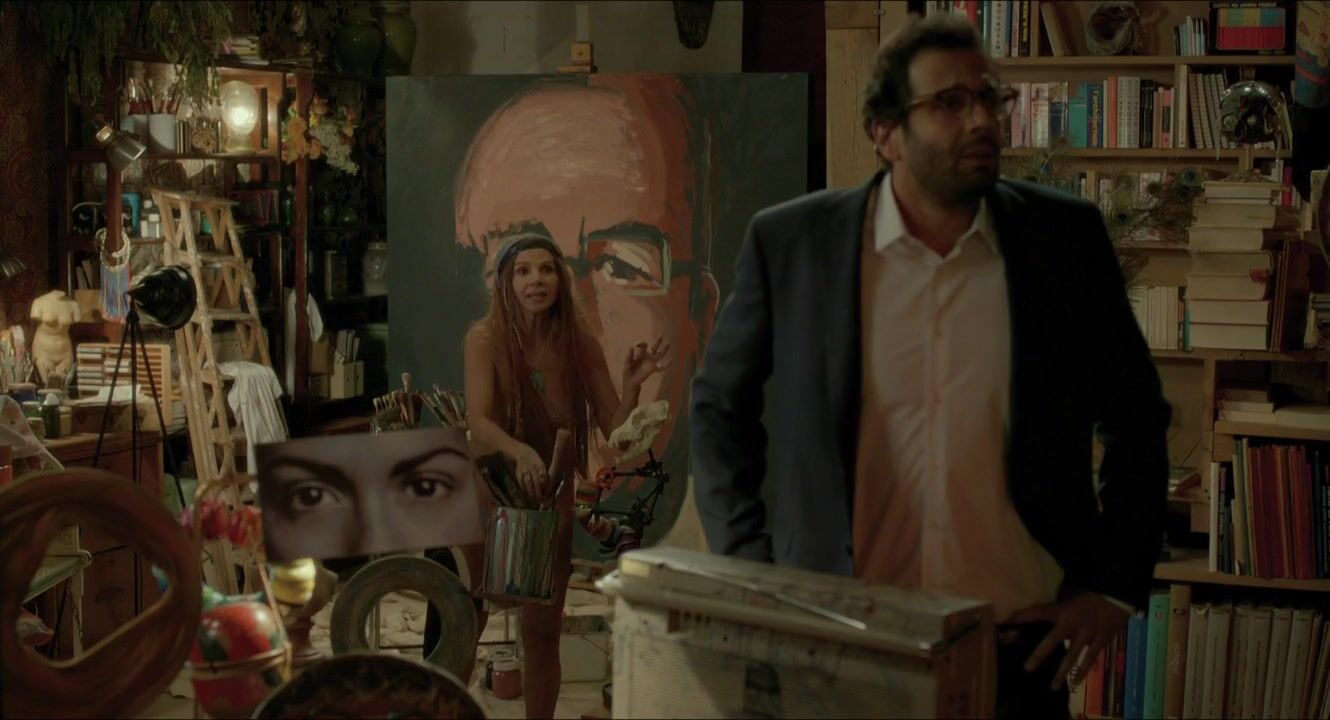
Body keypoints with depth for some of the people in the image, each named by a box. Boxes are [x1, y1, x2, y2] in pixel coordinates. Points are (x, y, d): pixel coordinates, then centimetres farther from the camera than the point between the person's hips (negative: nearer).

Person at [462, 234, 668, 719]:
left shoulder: (580, 345, -7)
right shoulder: (486, 337, -15)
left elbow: (614, 427, -4)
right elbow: (477, 419, -27)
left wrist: (633, 383, -22)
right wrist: (519, 451, -46)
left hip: (551, 501, 2)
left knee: (542, 634, 8)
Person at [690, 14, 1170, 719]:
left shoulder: (1064, 237, -1)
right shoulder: (791, 240, -3)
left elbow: (1137, 420, 8)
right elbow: (718, 406, 7)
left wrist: (1114, 587, 3)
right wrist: (751, 574, 0)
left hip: (1017, 641, 1)